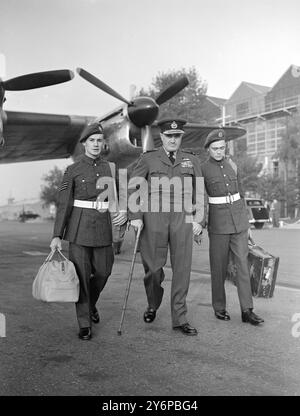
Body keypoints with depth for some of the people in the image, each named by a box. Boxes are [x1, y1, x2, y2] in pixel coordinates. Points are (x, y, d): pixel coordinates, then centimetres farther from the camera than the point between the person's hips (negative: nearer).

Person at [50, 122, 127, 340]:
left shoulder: (110, 168, 8)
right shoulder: (72, 170, -1)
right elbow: (63, 204, -4)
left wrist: (124, 212, -13)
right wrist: (57, 236, -9)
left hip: (103, 225, 3)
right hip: (80, 226, -3)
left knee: (103, 271, 9)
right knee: (81, 274, -2)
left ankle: (90, 303, 40)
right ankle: (85, 324, 12)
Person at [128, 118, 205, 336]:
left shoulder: (192, 160, 11)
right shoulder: (148, 159, 5)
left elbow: (200, 193, 14)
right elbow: (132, 187, 4)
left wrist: (198, 220, 5)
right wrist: (135, 216, -4)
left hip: (182, 219, 2)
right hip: (154, 218, -1)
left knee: (182, 269, -1)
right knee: (153, 267, 4)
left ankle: (180, 318, 10)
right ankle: (153, 305, 32)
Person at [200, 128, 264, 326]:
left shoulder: (232, 165, 9)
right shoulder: (202, 169, -4)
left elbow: (240, 193, 14)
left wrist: (246, 223, 13)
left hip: (238, 217, 4)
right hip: (218, 221, -4)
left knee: (243, 263, -1)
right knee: (219, 266, 3)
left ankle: (247, 310, 3)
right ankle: (219, 307, 19)